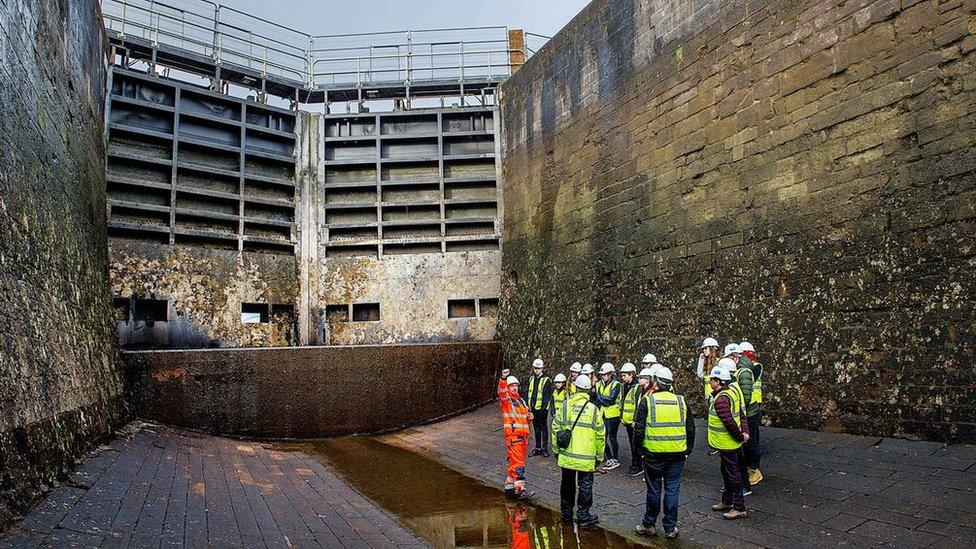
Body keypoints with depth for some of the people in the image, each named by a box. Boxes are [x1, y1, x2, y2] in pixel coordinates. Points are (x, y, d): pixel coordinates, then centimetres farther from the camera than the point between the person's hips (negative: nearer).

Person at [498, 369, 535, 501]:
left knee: (514, 462, 13)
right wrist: (503, 378, -41)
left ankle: (509, 487, 22)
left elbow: (526, 414, 32)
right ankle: (520, 489, -15)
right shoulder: (505, 399, -1)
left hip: (523, 435, 8)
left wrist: (530, 416, 7)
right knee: (518, 463, -13)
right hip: (512, 435, -8)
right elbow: (501, 390, -23)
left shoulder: (521, 400, 22)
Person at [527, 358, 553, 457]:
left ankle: (545, 448, 12)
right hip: (533, 408, 5)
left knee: (544, 428, 4)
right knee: (536, 429, 14)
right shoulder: (531, 379, 9)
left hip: (542, 409, -5)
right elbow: (528, 393, 12)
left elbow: (547, 396, -11)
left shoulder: (546, 380, -8)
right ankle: (538, 448, 22)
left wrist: (543, 407, -17)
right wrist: (528, 406, 6)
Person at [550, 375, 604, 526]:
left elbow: (555, 429, 0)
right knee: (585, 486, 8)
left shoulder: (565, 405, -3)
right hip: (586, 457, -2)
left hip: (566, 455, 2)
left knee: (567, 484, 15)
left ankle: (566, 513, 26)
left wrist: (556, 450, 12)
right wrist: (599, 456, 9)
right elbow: (600, 434, -3)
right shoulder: (593, 409, -7)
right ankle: (583, 515, 12)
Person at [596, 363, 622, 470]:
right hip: (604, 415, 6)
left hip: (613, 414, -6)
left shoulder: (616, 385, -9)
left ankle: (615, 460, 14)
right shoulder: (599, 384, 9)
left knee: (612, 437, 2)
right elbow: (597, 399, 7)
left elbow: (611, 399, -18)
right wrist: (605, 401, -8)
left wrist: (599, 396, -11)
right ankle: (609, 458, 18)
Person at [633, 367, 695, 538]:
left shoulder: (647, 401, -6)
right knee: (672, 491, 10)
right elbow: (691, 430, 9)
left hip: (653, 454, -2)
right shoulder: (682, 402, 3)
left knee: (654, 490, 9)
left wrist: (640, 450, 6)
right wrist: (688, 450, 19)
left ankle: (649, 525, 21)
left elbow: (638, 430, -6)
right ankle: (670, 528, 17)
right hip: (677, 455, 2)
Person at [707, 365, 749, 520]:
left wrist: (739, 436, -17)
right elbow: (741, 415, 9)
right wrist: (745, 431, 1)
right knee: (726, 472, 21)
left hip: (727, 444, -11)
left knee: (733, 474, 0)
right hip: (727, 443, 11)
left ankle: (739, 508, 9)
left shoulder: (721, 399, -26)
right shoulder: (731, 392, 8)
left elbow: (729, 422, -30)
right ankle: (727, 501, 35)